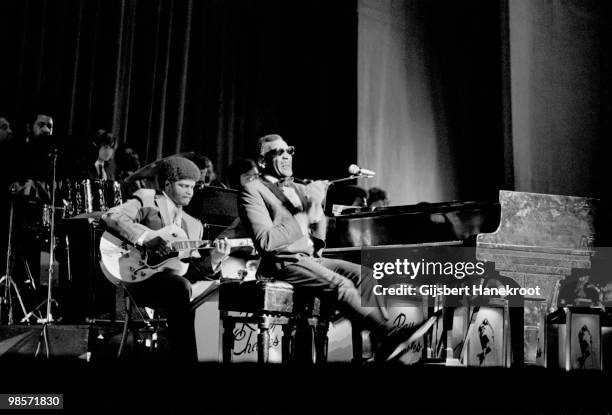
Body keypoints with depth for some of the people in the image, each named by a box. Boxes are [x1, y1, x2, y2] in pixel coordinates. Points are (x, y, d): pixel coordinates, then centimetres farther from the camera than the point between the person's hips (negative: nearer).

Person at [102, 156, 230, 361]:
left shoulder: (194, 224, 25)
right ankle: (185, 356, -27)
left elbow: (191, 270, 17)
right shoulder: (147, 199, 8)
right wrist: (147, 237, -20)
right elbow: (110, 217, -10)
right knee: (180, 286, -33)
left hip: (173, 280, 6)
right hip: (137, 276, -6)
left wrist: (213, 259, -4)